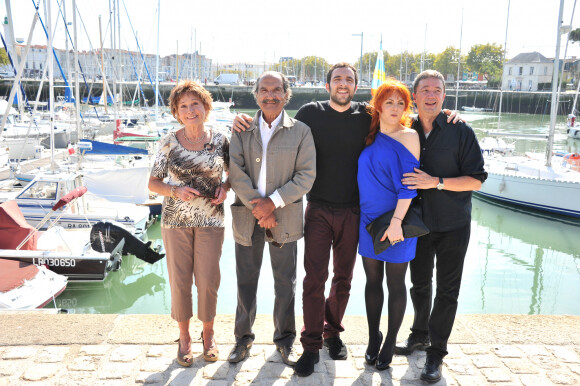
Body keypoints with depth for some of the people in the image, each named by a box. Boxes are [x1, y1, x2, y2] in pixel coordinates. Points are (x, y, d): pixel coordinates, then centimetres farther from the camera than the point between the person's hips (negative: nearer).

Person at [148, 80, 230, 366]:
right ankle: (184, 337, 28)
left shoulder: (219, 141, -1)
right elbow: (153, 183, 2)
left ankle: (208, 334, 28)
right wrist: (175, 191, -16)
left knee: (208, 280, 4)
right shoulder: (169, 143, -2)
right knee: (179, 280, 7)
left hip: (210, 221, 0)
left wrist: (225, 187, -8)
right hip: (176, 221, 0)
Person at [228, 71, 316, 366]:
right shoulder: (242, 130, 4)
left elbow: (306, 175, -6)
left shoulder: (301, 131, 1)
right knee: (245, 280, 11)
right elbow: (236, 172, -4)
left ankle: (285, 339, 28)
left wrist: (273, 202, -15)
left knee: (285, 282, 9)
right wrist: (257, 207, -14)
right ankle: (243, 337, 30)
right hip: (248, 216, 1)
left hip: (285, 217, -1)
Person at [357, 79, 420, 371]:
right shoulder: (371, 137, 7)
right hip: (369, 219, 5)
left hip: (397, 222, -5)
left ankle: (390, 343, 24)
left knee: (395, 283, 8)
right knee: (372, 281, 13)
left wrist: (396, 221, -21)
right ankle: (373, 339, 29)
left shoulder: (409, 136, -9)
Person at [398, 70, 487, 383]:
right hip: (417, 222, 3)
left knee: (446, 292, 5)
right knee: (419, 284, 17)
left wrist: (435, 182, -22)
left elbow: (476, 180, -11)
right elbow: (398, 173, 11)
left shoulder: (461, 131, -9)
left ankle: (436, 352, 18)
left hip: (452, 226, -3)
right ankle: (419, 335, 38)